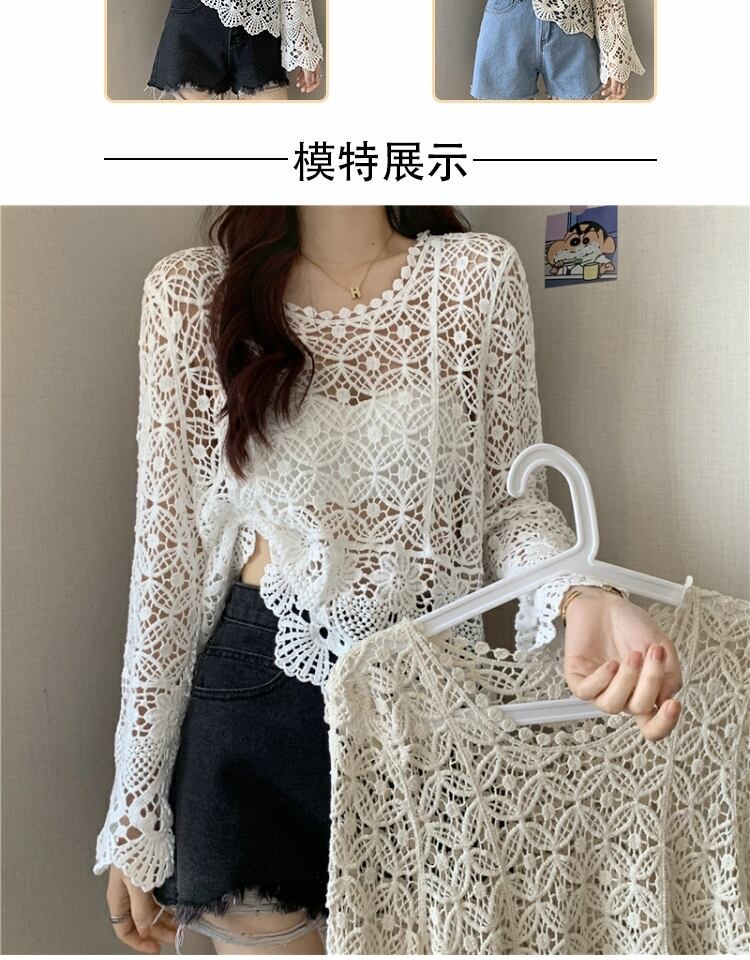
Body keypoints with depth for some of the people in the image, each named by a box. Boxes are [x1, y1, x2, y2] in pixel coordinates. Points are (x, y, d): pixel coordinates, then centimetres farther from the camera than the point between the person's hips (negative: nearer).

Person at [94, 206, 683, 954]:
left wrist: (582, 597, -24)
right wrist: (135, 812, 0)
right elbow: (166, 550, -3)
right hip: (255, 692, -1)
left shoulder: (481, 275, -2)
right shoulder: (191, 292, -4)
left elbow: (510, 499, 0)